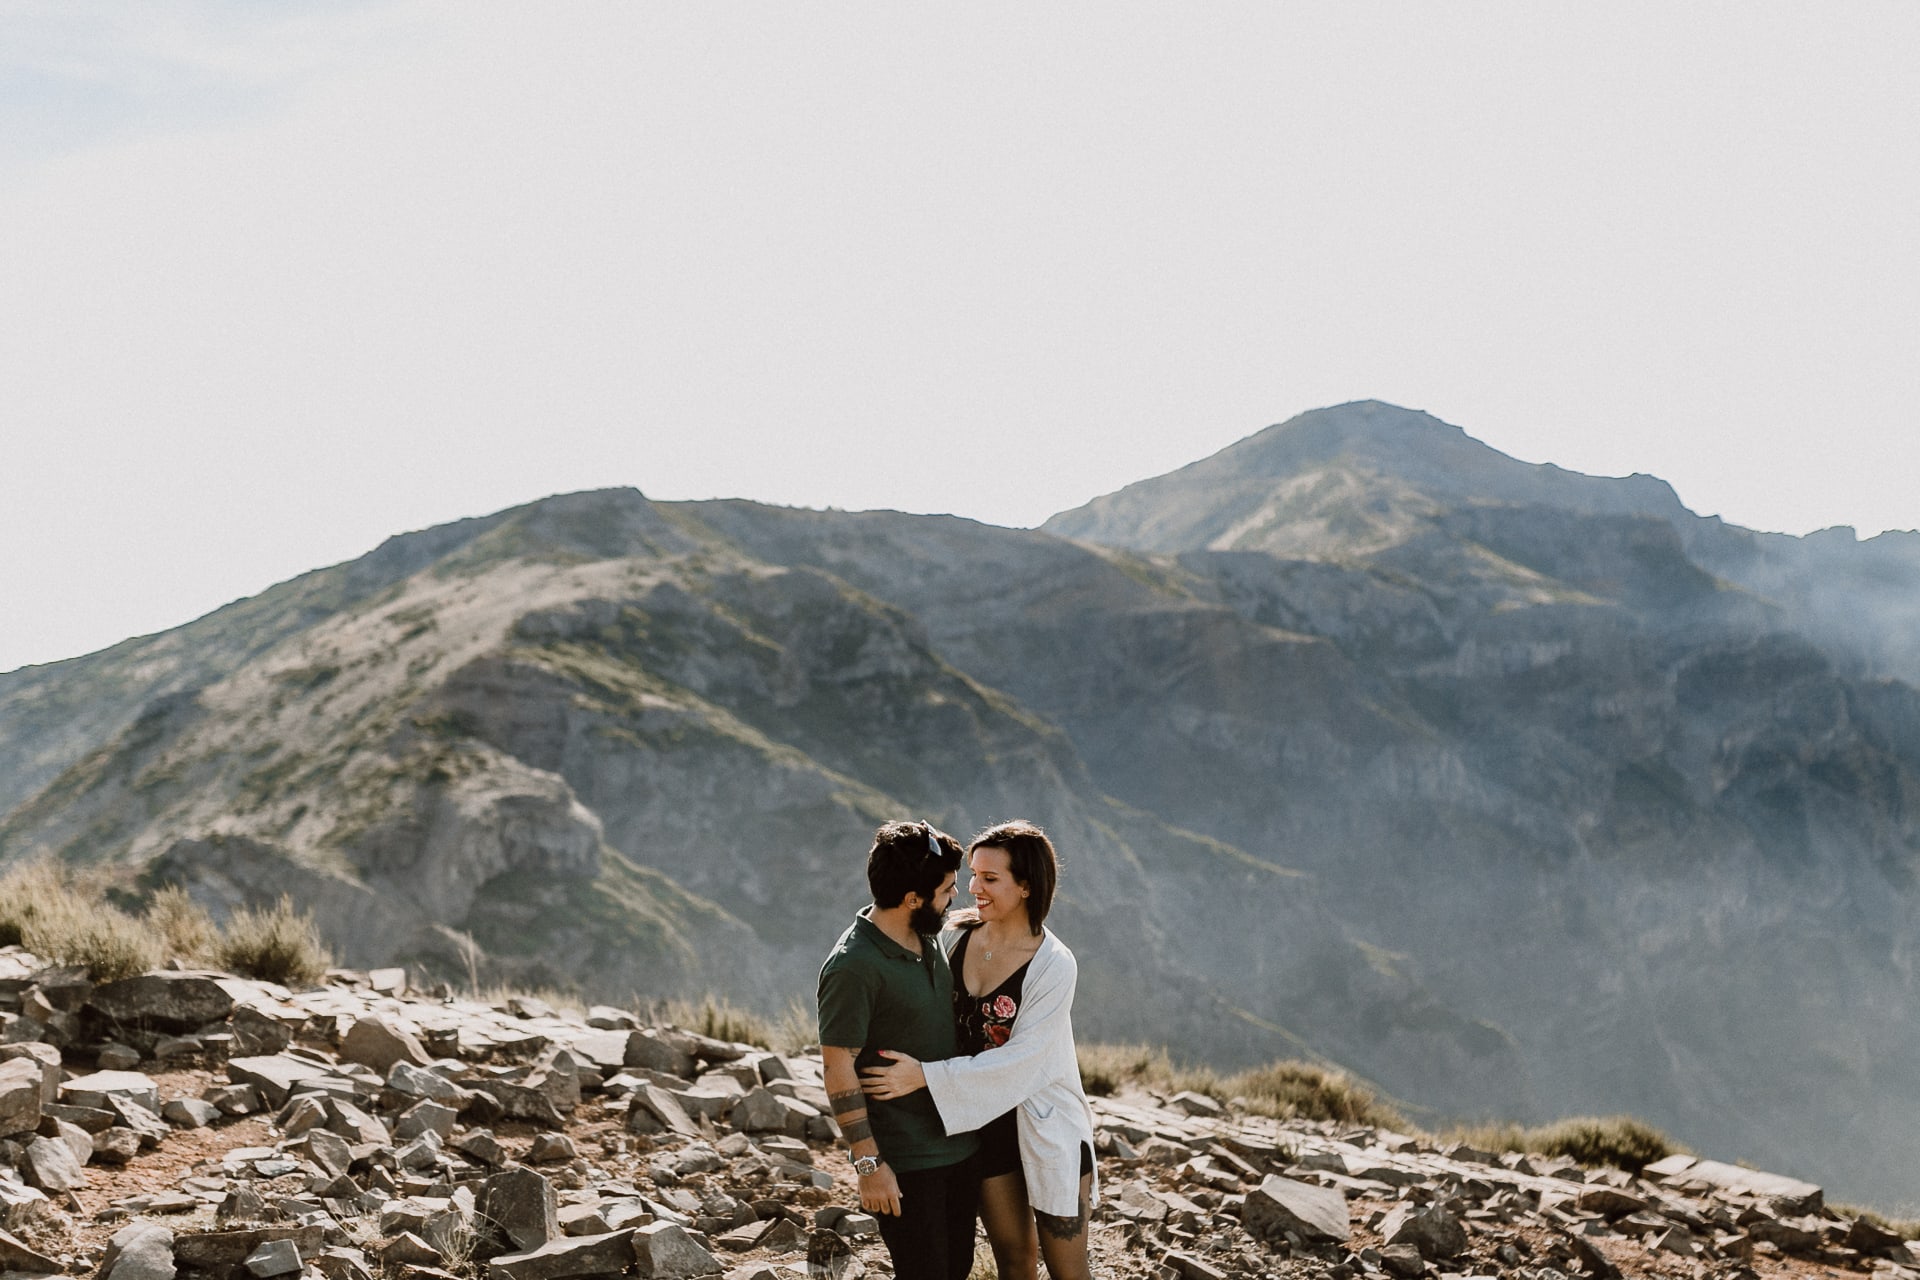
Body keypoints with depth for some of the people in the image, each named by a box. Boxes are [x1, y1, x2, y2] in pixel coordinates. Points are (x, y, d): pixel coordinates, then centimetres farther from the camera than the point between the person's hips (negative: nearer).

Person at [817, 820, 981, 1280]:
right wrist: (869, 1164, -19)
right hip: (905, 1163, -8)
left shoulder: (930, 940, 5)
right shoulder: (853, 968, -21)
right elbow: (839, 1072, -20)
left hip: (959, 1144, 8)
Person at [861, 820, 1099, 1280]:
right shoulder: (960, 936, -3)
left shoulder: (1053, 966, -20)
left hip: (1047, 1131, -5)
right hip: (982, 1123, 5)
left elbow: (1019, 1060, -24)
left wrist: (926, 1076, -27)